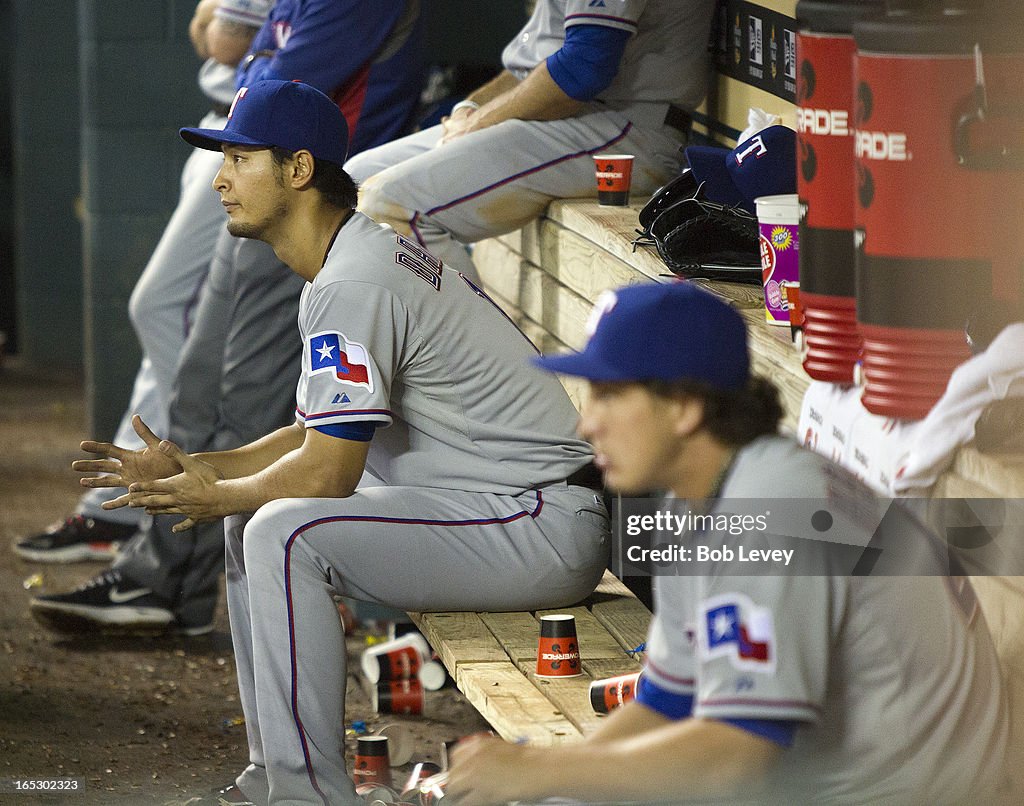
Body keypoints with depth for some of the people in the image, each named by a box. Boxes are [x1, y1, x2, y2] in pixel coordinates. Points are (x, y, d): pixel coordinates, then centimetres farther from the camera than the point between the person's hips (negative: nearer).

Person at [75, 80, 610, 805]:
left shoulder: (353, 282, -19)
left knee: (285, 532, -24)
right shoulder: (357, 257, 15)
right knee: (255, 518, 16)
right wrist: (188, 470, 11)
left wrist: (216, 497, -2)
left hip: (547, 526, -11)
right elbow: (318, 438, 21)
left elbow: (324, 473, -20)